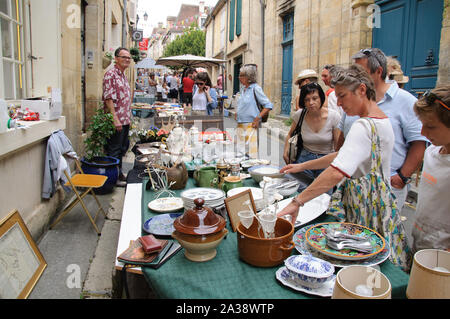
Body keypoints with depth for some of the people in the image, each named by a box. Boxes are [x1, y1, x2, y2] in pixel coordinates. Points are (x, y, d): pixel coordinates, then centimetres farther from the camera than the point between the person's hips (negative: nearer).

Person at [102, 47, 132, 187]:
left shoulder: (123, 75, 17)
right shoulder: (110, 74, -12)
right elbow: (108, 98, -19)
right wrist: (115, 119, -24)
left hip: (125, 120, 10)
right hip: (116, 120, -10)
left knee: (123, 148, 17)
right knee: (114, 150, -1)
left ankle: (120, 174, 29)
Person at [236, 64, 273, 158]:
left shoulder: (255, 88, -8)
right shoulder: (243, 88, 14)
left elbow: (269, 105, -13)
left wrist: (258, 118, -17)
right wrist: (237, 113, 13)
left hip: (251, 126, -8)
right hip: (240, 126, 8)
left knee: (251, 153, -8)